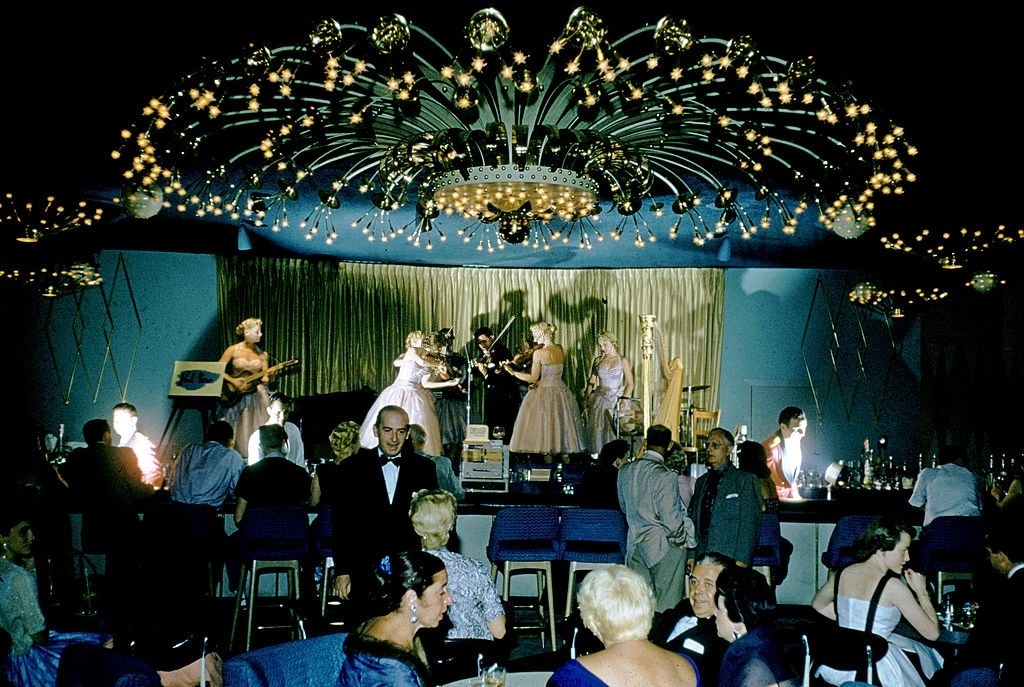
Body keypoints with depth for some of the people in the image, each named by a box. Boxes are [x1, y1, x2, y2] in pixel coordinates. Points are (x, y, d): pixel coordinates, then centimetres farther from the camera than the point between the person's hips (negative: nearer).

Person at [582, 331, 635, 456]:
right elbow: (591, 381, 16)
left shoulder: (622, 360, 5)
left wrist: (624, 399, -11)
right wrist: (587, 398, 3)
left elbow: (630, 383, 2)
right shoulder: (598, 360, 16)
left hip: (615, 396, -3)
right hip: (600, 394, 3)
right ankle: (595, 452, -21)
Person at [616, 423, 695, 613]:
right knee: (666, 605, 2)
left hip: (635, 542, 6)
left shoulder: (625, 471, 0)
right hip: (663, 546, -6)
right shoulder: (664, 476, -21)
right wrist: (681, 540, -3)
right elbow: (670, 518, -20)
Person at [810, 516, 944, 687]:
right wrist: (921, 591, 1)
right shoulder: (893, 586, -16)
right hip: (873, 673, -6)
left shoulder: (842, 574, 0)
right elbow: (932, 633, -10)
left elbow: (818, 605, 20)